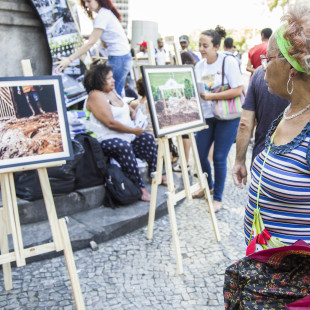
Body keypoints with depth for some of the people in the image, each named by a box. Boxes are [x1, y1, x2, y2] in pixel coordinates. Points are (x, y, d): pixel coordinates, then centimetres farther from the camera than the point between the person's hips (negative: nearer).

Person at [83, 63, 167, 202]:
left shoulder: (112, 91, 15)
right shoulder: (96, 96, -16)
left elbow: (125, 108, 31)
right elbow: (111, 123, -22)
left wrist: (134, 114, 10)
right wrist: (133, 130, -15)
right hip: (107, 140, -11)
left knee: (148, 138, 9)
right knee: (124, 147, -37)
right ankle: (140, 187, -34)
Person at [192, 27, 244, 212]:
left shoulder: (229, 62, -12)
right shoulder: (199, 66, 6)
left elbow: (238, 90, -17)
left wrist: (211, 96, -24)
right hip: (207, 116, 6)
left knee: (219, 158, -3)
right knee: (200, 155, 7)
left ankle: (218, 197, 15)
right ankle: (208, 185, 35)